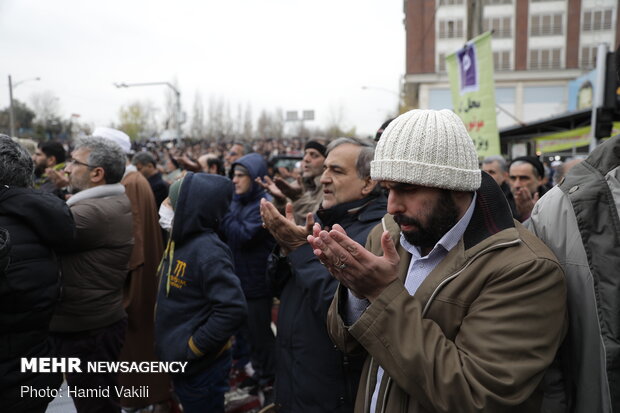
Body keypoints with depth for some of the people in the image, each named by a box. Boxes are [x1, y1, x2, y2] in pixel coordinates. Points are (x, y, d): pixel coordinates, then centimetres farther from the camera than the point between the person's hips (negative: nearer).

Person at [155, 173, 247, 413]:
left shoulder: (207, 251, -25)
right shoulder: (181, 241, 2)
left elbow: (234, 309, -30)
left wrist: (193, 346, -22)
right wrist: (178, 343, 8)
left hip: (201, 367, -8)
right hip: (179, 362, 8)